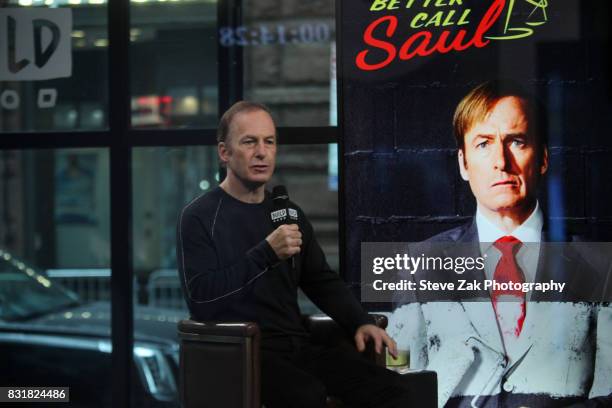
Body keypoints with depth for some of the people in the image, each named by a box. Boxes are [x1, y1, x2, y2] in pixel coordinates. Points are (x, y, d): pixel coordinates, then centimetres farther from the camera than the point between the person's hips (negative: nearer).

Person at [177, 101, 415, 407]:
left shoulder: (289, 213, 17)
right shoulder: (200, 217, -1)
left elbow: (322, 281, 24)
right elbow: (200, 296, -14)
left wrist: (360, 323, 6)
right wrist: (266, 254, -20)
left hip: (296, 344, 6)